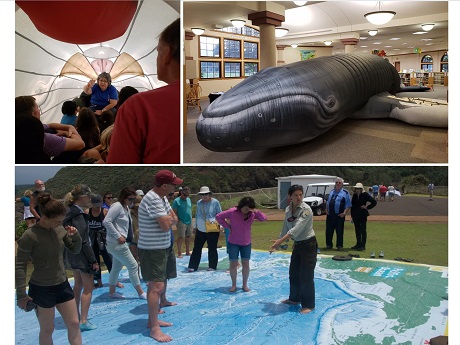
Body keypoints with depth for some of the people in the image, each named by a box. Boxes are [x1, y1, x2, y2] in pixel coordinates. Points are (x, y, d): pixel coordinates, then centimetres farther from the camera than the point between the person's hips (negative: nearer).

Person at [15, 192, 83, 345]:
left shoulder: (60, 229, -3)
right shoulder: (30, 235, -18)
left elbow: (75, 250, 9)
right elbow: (20, 266, -13)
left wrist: (75, 235, -12)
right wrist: (21, 294, -13)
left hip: (62, 284, 5)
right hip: (41, 288, -5)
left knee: (74, 324, 11)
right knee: (47, 330, 10)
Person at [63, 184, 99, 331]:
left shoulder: (71, 212, 7)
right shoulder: (78, 214, -21)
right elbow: (83, 240, -22)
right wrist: (93, 260, -19)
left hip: (72, 255, 10)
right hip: (81, 255, -10)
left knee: (78, 285, 20)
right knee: (88, 287, 0)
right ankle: (83, 321, 2)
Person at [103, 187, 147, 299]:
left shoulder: (126, 208, 12)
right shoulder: (117, 206, -15)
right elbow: (106, 221, -23)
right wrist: (118, 236, -22)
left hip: (122, 243, 9)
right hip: (116, 243, -9)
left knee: (116, 268, 17)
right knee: (133, 266, -3)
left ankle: (112, 292, 28)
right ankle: (141, 293, 6)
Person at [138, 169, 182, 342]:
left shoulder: (162, 197, 9)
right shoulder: (153, 199, -23)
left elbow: (174, 220, 9)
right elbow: (166, 225, -26)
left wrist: (168, 219, -13)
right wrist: (169, 218, -4)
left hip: (161, 248, 10)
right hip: (151, 249, -10)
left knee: (156, 285, 16)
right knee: (156, 286, -10)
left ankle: (152, 320, 28)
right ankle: (154, 329, -5)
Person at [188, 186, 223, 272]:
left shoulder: (215, 202, -5)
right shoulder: (199, 203, 8)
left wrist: (215, 221, -17)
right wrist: (195, 226, 18)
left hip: (212, 230, -4)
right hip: (200, 230, 4)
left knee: (212, 249, 5)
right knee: (197, 248, 3)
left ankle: (212, 266, 16)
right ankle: (193, 266, 7)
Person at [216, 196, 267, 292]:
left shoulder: (252, 214, -5)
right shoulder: (232, 212, -14)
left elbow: (264, 218, -13)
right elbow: (218, 216, -7)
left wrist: (257, 212, -30)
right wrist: (228, 226, -11)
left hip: (246, 243, 2)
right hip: (233, 243, -2)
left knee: (246, 264, 4)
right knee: (233, 264, 2)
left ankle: (245, 285, 18)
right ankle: (233, 285, 18)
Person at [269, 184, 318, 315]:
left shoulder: (306, 209, -23)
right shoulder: (288, 209, -1)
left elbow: (296, 229, -32)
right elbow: (286, 228, 9)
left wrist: (280, 241, -39)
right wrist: (278, 243, 8)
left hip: (308, 244, -7)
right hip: (297, 244, 7)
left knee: (306, 276, -3)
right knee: (293, 273, 18)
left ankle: (308, 305, 10)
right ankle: (294, 299, 36)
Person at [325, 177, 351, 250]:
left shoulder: (345, 193, -2)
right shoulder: (332, 191, 15)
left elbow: (348, 205, -5)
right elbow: (327, 202, 21)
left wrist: (344, 213, -14)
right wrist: (326, 210, 8)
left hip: (339, 215, -5)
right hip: (330, 215, 5)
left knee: (339, 231, 1)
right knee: (329, 230, 9)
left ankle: (339, 245, 11)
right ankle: (328, 244, 19)